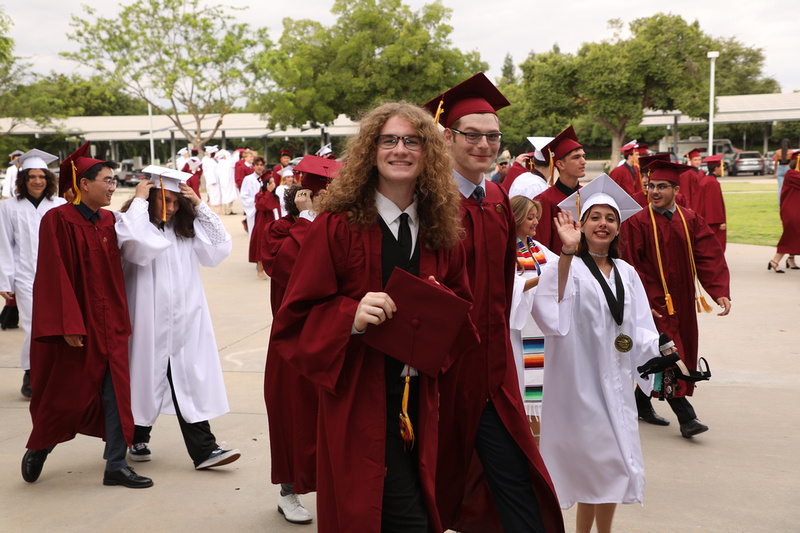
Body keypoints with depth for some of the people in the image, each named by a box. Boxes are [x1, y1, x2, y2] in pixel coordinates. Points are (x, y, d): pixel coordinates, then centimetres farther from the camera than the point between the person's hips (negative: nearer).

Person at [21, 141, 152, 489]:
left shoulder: (108, 220, 7)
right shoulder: (58, 220, -13)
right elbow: (56, 275, -17)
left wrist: (121, 317, 11)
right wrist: (69, 325, -21)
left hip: (109, 323, 6)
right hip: (75, 325, -6)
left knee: (115, 391, 2)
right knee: (66, 394, 8)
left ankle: (116, 465, 10)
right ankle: (37, 450, 34)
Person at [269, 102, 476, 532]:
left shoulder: (441, 230, 6)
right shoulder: (337, 226, -8)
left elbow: (461, 301, 17)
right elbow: (297, 314, -8)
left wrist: (442, 305, -6)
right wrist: (351, 315, -26)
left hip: (418, 399, 5)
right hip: (358, 403, -5)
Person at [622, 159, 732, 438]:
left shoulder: (691, 221, 3)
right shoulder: (637, 222, -9)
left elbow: (710, 259, -3)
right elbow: (630, 265, -11)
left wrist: (720, 293, -16)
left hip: (681, 301, 5)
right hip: (653, 301, -5)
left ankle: (641, 403, 31)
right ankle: (686, 417, -6)